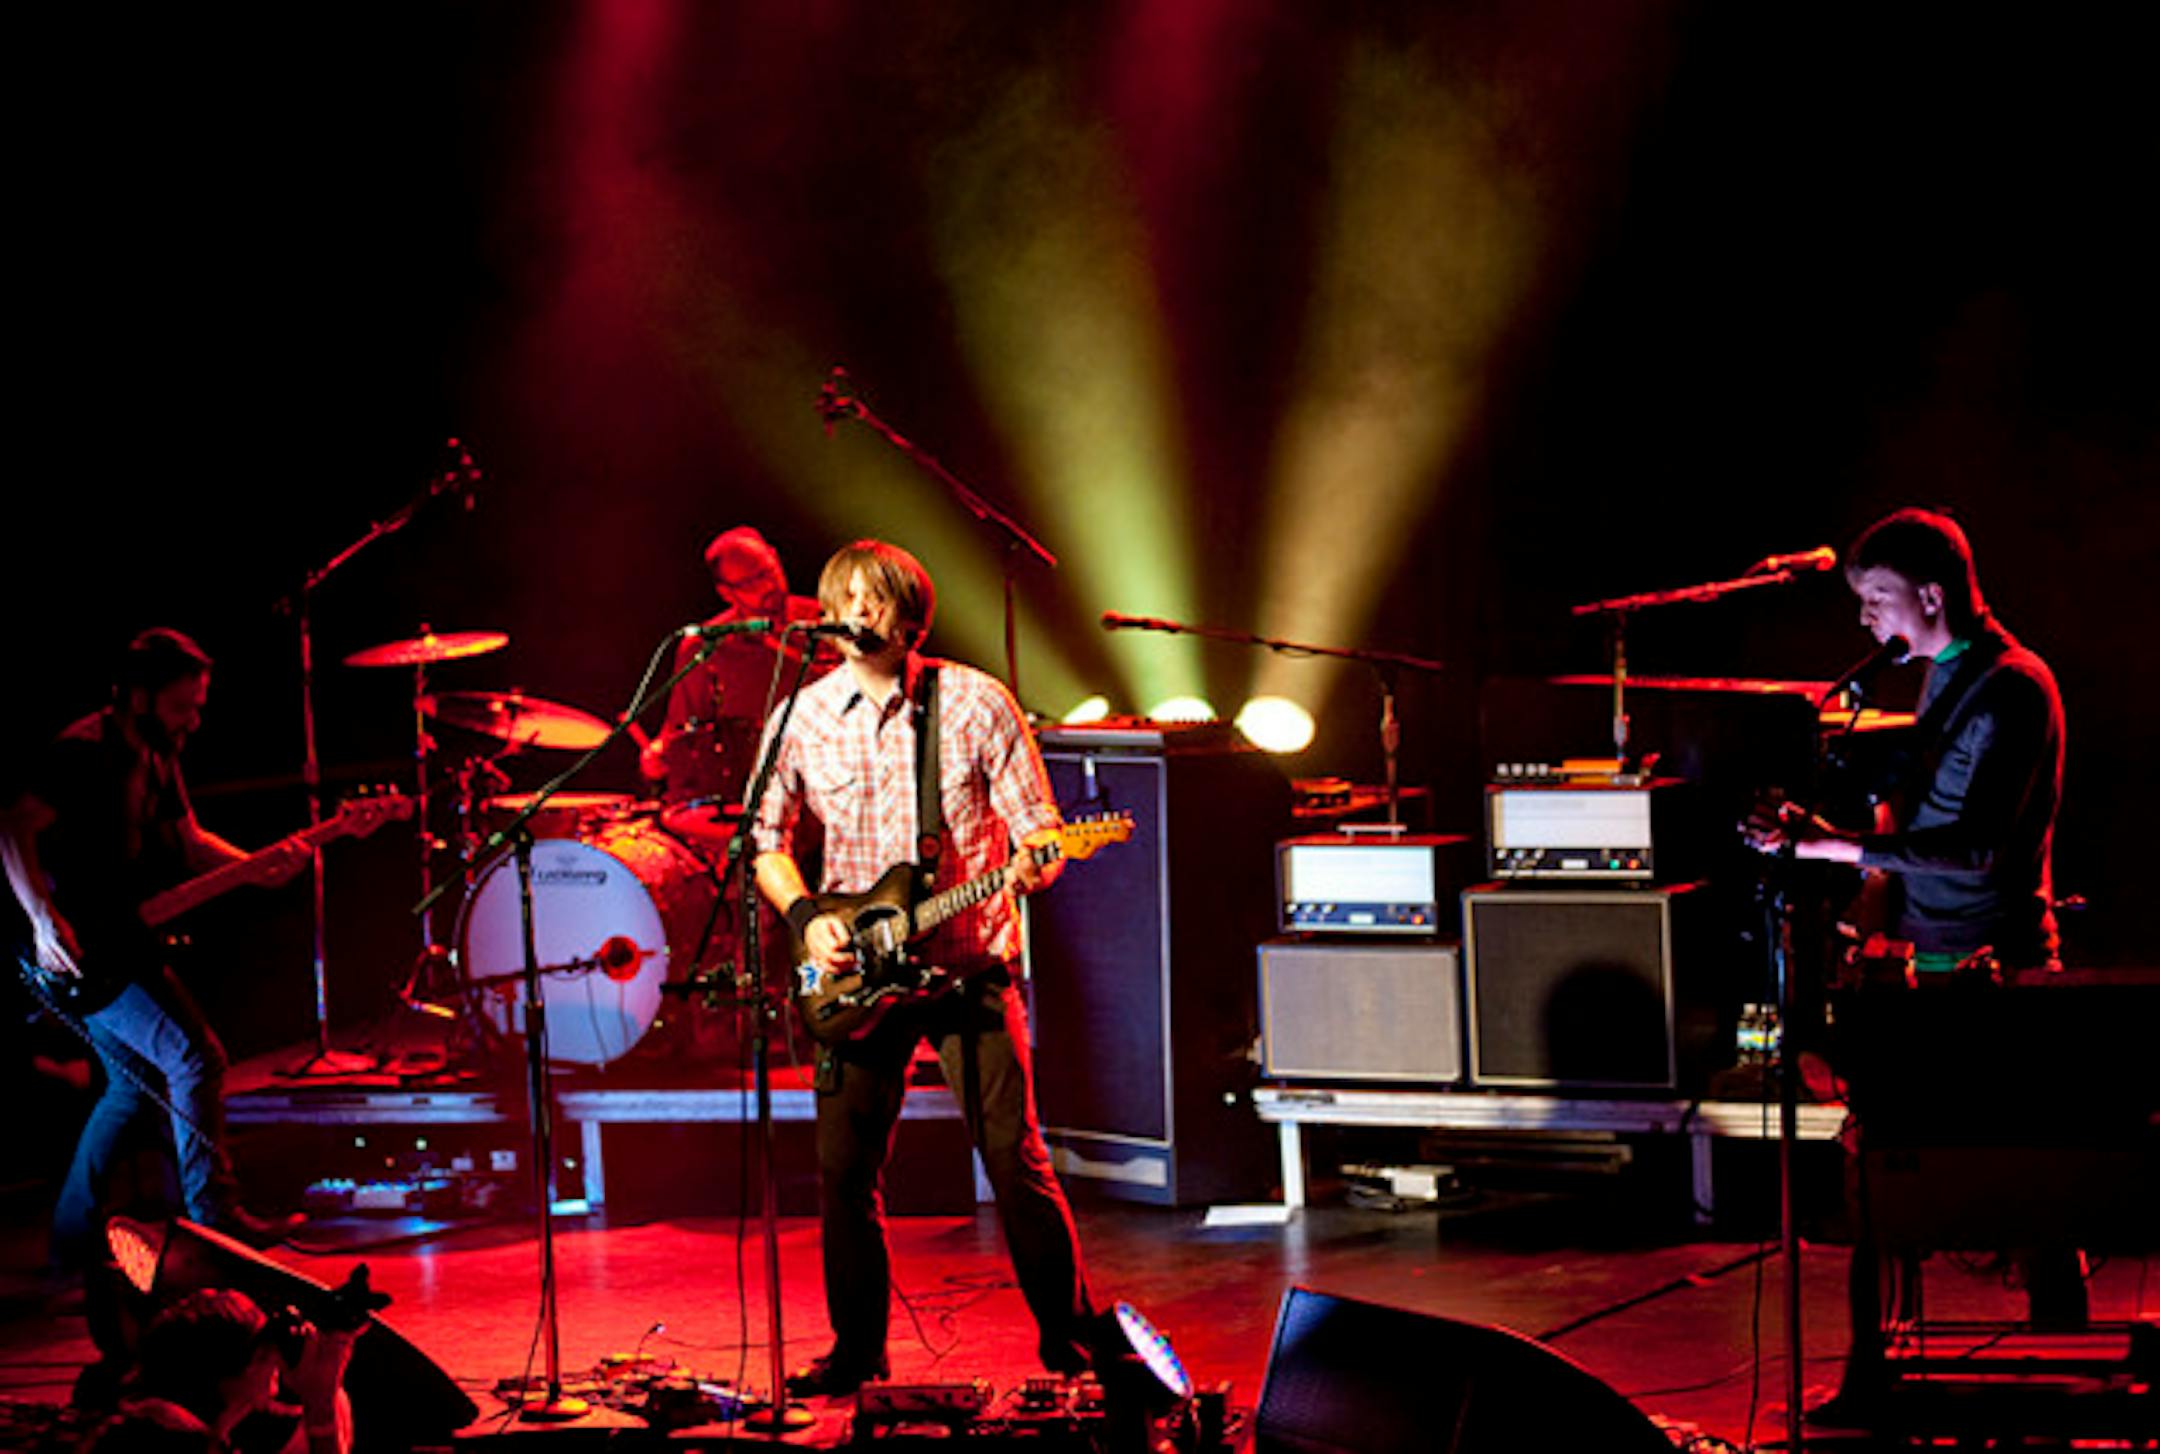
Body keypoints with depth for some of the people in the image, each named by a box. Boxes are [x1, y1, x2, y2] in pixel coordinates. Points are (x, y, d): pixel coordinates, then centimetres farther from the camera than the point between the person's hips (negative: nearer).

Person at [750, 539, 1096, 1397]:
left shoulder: (975, 704, -5)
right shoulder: (800, 720, 1)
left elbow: (1037, 827, -2)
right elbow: (765, 840, 11)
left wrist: (1032, 862, -24)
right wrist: (805, 916, -4)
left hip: (969, 963, -2)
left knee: (1014, 1156, -7)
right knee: (845, 1170, 2)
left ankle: (1069, 1340, 6)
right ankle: (857, 1350, 18)